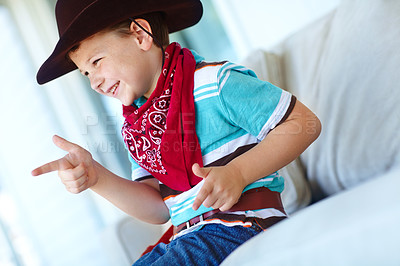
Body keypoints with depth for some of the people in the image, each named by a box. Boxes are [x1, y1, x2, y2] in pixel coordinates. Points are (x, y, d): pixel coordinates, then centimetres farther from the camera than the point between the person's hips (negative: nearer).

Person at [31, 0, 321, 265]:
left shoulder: (215, 82, -9)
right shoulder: (137, 127, 15)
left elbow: (304, 122, -11)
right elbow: (158, 208, 9)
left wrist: (237, 173, -22)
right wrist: (97, 178, -5)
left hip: (243, 224, -8)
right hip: (190, 238, 8)